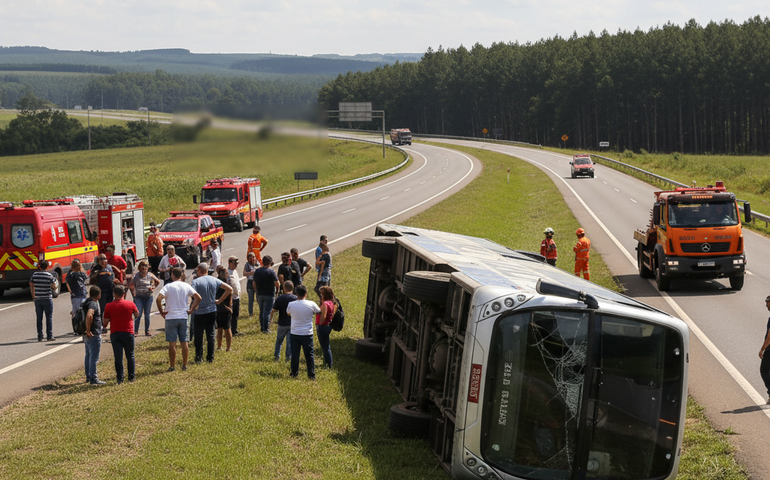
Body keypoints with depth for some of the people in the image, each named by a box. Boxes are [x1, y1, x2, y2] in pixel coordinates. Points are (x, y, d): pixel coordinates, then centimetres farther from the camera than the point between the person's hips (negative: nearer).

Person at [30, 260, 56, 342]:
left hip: (37, 299, 3)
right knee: (49, 317, 4)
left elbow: (31, 285, 8)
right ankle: (49, 336, 3)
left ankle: (40, 336, 8)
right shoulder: (49, 276, -9)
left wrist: (33, 296, 17)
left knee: (39, 318, 8)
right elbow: (54, 286, -3)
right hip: (47, 298, -3)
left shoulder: (34, 275, 1)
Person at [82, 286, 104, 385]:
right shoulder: (93, 304, -19)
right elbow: (89, 316, -37)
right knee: (94, 357, -5)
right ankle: (93, 379, -2)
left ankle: (88, 376, 29)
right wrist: (88, 330, -28)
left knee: (88, 355, 19)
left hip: (87, 336, 10)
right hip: (94, 335, -10)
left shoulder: (87, 302, 11)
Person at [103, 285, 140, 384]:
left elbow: (106, 321, -1)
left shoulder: (109, 306, -6)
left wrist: (104, 327, 20)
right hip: (128, 333, 0)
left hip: (115, 334, 0)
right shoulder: (130, 304, -5)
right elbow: (137, 315, 12)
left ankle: (120, 378, 1)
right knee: (130, 356, 14)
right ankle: (131, 376, 16)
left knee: (118, 357, 3)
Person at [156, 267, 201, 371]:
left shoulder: (168, 286, -8)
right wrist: (191, 309, 7)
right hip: (183, 317, 4)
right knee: (184, 342, 8)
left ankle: (172, 366, 2)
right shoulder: (186, 286, 4)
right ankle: (184, 365, 12)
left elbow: (158, 299, -19)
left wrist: (161, 311, -8)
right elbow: (198, 298, 3)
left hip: (171, 317, -4)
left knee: (172, 343, 0)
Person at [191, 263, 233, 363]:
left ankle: (199, 358, 8)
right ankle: (210, 357, 12)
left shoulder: (196, 282, -12)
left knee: (198, 337, 7)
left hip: (200, 313, -4)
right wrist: (220, 301, 8)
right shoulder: (214, 280, 3)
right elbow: (229, 289, 4)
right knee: (210, 335, 11)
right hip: (212, 311, 4)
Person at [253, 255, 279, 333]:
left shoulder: (257, 271, 5)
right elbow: (277, 284, -13)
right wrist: (277, 290, 6)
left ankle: (262, 327, 23)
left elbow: (254, 284, 10)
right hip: (269, 295, -5)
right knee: (267, 312, -1)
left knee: (261, 312, 17)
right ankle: (266, 329, 0)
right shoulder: (271, 271, -13)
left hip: (259, 294, 5)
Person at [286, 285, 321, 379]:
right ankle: (311, 375, 12)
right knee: (309, 355, 9)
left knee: (294, 355, 12)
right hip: (307, 334, 0)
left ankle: (294, 373, 21)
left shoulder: (291, 305, -10)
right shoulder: (311, 304, -11)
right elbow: (319, 311, 9)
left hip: (294, 334, 0)